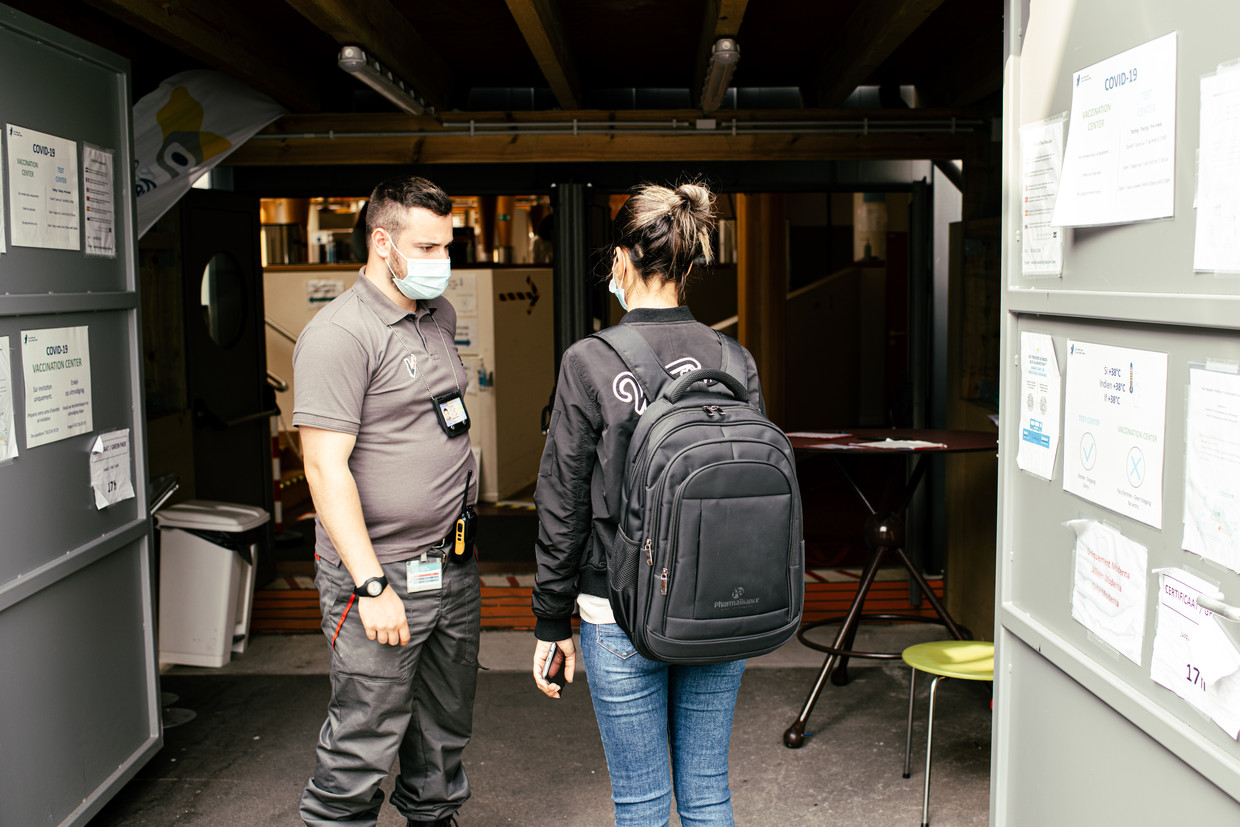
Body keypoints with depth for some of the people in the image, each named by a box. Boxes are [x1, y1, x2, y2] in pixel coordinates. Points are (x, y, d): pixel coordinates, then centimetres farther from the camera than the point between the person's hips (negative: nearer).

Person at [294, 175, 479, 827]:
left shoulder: (440, 315, 10)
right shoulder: (338, 334, -16)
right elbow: (326, 467, -20)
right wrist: (371, 586, -22)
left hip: (453, 564, 8)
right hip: (381, 571, -8)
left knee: (446, 721, 20)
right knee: (365, 738, 2)